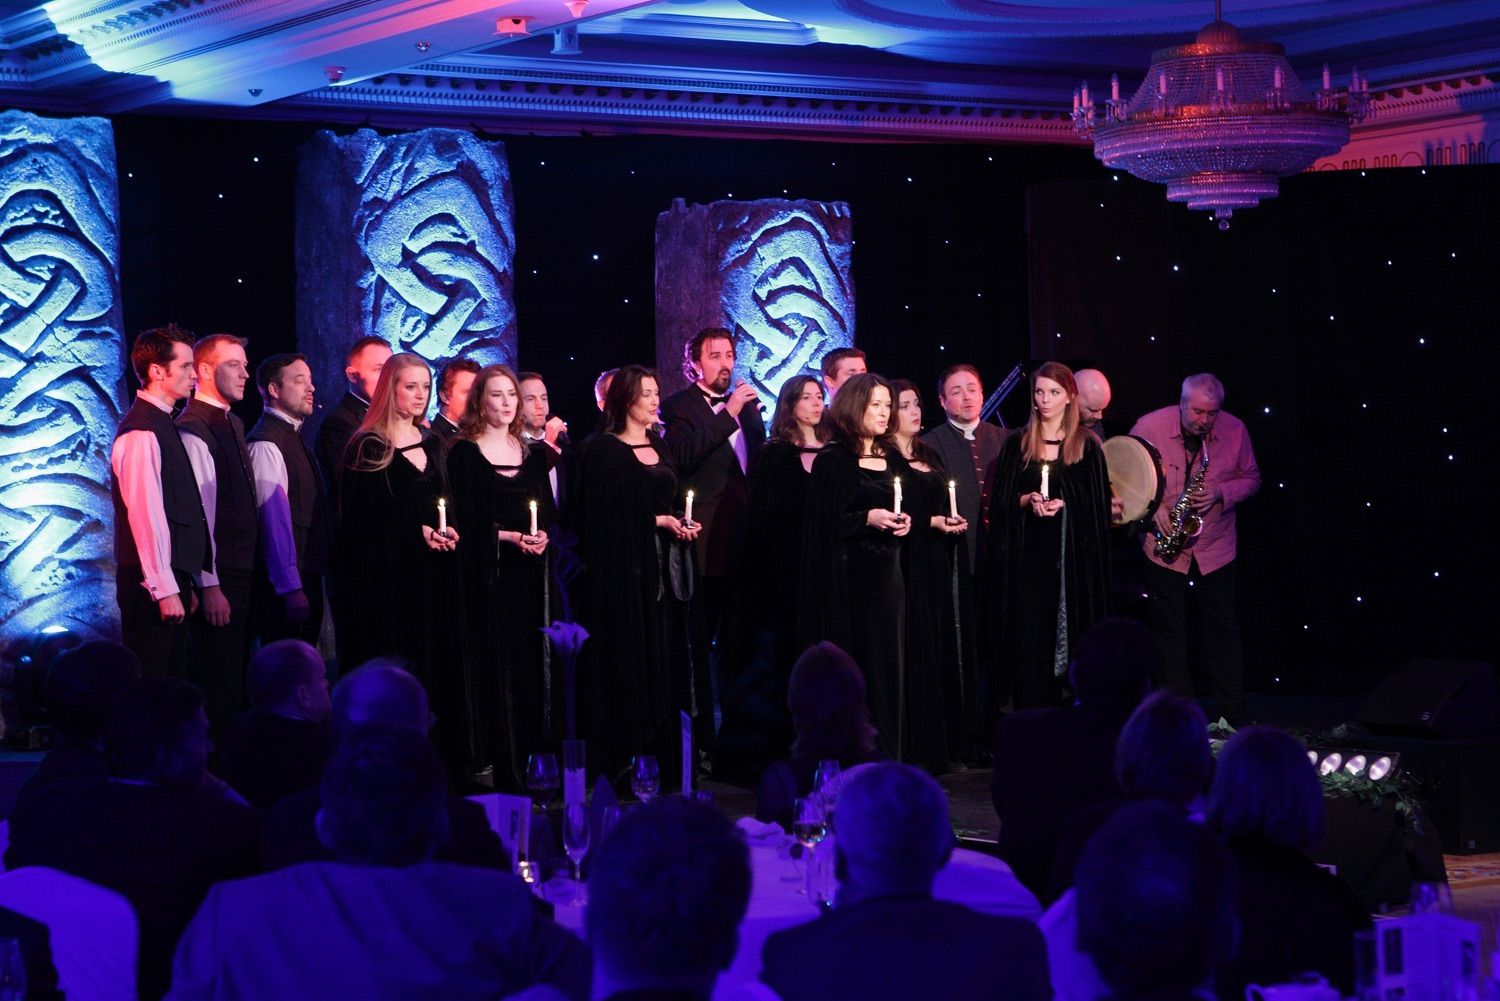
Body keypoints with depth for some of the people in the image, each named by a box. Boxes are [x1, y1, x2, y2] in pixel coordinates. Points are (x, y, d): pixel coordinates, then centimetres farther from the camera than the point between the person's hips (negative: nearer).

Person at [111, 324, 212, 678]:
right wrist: (165, 589, -21)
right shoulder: (141, 432, -15)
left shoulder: (162, 424, 16)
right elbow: (145, 515, -20)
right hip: (151, 582, -10)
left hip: (172, 575, 10)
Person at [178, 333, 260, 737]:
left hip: (243, 571, 9)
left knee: (236, 677, 15)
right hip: (218, 578, -9)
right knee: (217, 686, -4)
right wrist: (209, 586, -20)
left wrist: (249, 569, 14)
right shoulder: (193, 431, -16)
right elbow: (198, 513, -19)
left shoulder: (234, 425, 14)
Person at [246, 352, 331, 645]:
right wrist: (290, 587, -24)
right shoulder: (266, 444, -16)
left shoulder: (294, 436, 14)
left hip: (309, 572, 9)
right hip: (288, 580, -9)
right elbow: (275, 519, -21)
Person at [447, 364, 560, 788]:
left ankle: (532, 755, 6)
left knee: (535, 658, 1)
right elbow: (465, 519, -7)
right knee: (498, 662, -5)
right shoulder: (465, 452, -1)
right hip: (489, 573, -5)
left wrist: (544, 536, -8)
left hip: (533, 571, 5)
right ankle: (504, 766, -2)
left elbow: (549, 511, 13)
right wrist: (508, 537, -18)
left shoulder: (533, 452, 15)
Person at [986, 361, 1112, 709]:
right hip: (1028, 553, 0)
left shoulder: (1087, 446, 6)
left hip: (1073, 554, 0)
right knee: (1029, 640, -3)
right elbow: (1000, 500, 7)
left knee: (1070, 638, -3)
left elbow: (1098, 506, 4)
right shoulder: (1018, 444, 8)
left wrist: (1063, 503, -12)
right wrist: (1027, 500, -12)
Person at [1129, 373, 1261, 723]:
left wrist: (1221, 494, -16)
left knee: (1223, 628, 3)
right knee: (1169, 629, 4)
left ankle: (1232, 715, 9)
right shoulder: (1150, 427, -12)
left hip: (1216, 547, 1)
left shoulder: (1235, 430, -7)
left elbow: (1251, 479, 3)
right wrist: (1153, 507, -16)